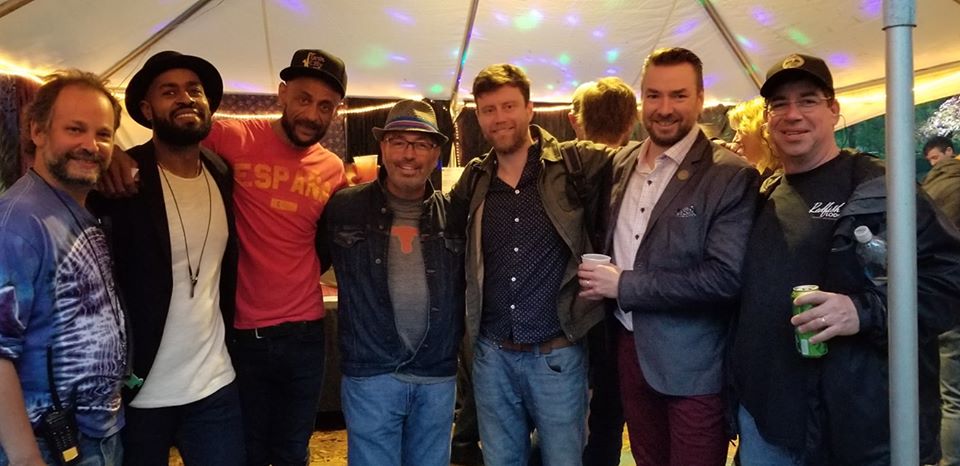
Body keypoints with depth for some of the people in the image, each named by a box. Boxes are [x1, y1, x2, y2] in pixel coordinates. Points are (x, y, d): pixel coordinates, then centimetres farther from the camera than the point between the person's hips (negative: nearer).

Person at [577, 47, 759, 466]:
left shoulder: (731, 176, -13)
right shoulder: (620, 165, 6)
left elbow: (726, 276, -22)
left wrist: (625, 285, -19)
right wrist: (597, 280, -1)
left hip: (694, 366, -5)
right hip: (629, 348, 5)